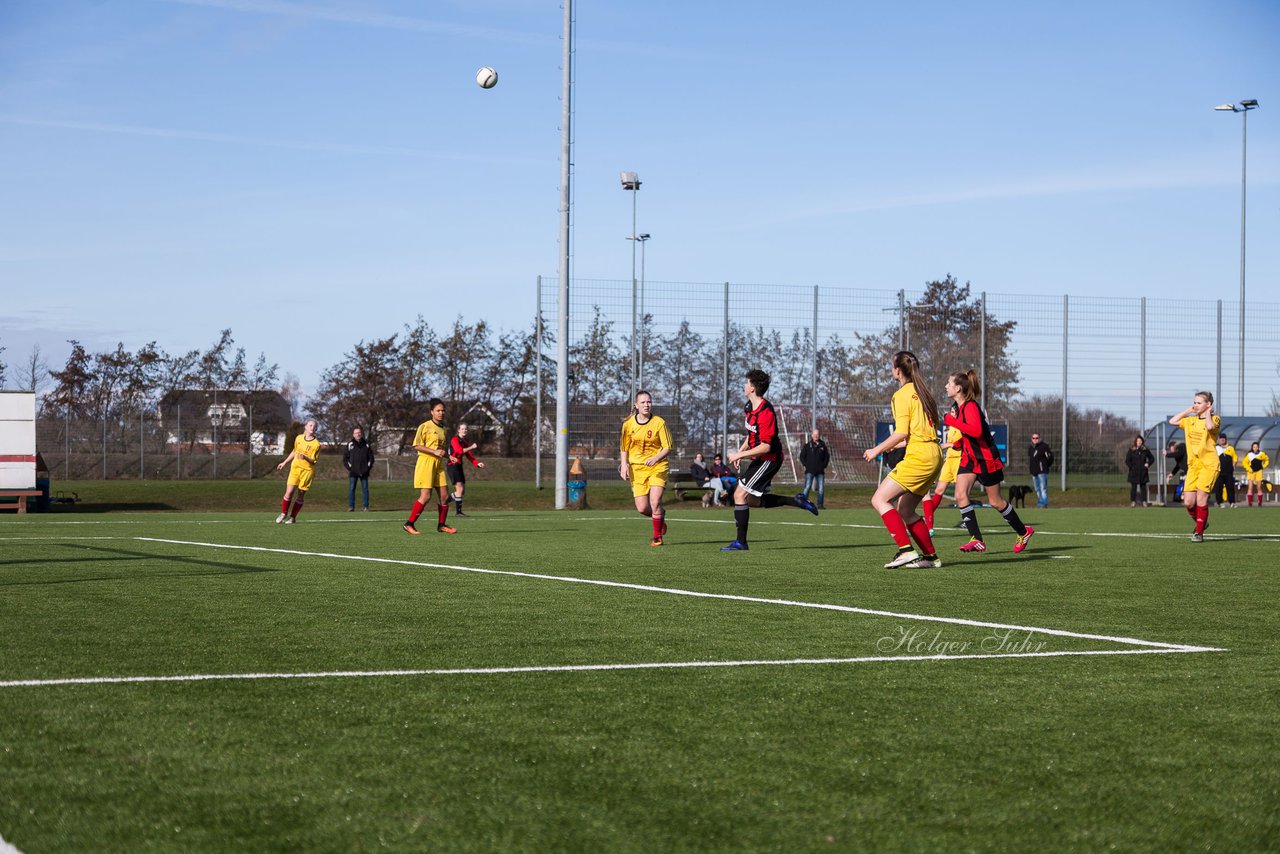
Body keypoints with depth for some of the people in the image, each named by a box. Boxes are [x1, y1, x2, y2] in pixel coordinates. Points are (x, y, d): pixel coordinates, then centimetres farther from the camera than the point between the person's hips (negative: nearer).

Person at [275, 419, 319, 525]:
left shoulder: (316, 444, -7)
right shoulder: (299, 438, 6)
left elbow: (313, 461, -9)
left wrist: (305, 458, -29)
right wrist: (284, 463, 28)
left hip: (307, 470, -3)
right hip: (295, 468, 3)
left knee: (300, 495, 2)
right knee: (289, 492, -6)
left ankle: (293, 517, 15)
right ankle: (283, 514, 13)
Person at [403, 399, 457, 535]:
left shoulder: (442, 429, 15)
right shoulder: (425, 426, -7)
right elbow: (416, 446, -12)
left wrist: (449, 456, 8)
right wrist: (434, 452, -19)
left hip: (439, 464, 7)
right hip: (425, 462, -7)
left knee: (444, 496, 3)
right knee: (425, 496, -12)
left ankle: (441, 525, 17)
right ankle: (409, 524, -3)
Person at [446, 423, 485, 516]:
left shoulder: (464, 442, 16)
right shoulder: (455, 440, -9)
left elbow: (469, 456, 15)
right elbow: (459, 450, -25)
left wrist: (478, 463, 0)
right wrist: (471, 447, -15)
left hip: (459, 467, 9)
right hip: (453, 466, -9)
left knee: (462, 491, 9)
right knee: (460, 489, -16)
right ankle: (458, 511, -13)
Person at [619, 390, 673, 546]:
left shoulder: (659, 422, -7)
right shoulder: (628, 423, 1)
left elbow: (667, 448, -7)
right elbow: (624, 447, 13)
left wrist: (656, 458, -24)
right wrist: (624, 465, -1)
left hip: (658, 467, -2)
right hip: (637, 468, 3)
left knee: (655, 502, -17)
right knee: (642, 508, -4)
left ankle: (657, 536, 3)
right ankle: (660, 516, 30)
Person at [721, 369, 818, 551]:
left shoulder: (765, 413, -24)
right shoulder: (750, 407, 6)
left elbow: (765, 447, -26)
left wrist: (740, 455, -21)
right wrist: (741, 451, 10)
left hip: (769, 459, -10)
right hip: (760, 459, 10)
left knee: (740, 495, -12)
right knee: (751, 500, 13)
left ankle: (741, 542, -7)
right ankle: (796, 501, 20)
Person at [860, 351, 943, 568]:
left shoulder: (902, 395, -7)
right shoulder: (922, 392, 19)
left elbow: (902, 432, -15)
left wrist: (878, 450, -4)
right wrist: (896, 446, 28)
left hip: (918, 457, -9)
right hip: (934, 455, 9)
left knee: (880, 499, -9)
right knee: (904, 510, 15)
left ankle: (906, 550, -19)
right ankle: (930, 556, 12)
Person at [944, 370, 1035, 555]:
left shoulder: (970, 406, -21)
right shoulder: (957, 407, 8)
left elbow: (976, 430, -36)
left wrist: (952, 421, -30)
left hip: (985, 458, -9)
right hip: (969, 457, 9)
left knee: (995, 502, 3)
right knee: (960, 495, -9)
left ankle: (1023, 531, 24)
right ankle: (977, 540, -9)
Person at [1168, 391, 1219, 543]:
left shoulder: (1215, 419, -3)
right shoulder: (1190, 421, 15)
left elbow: (1210, 426, -25)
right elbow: (1172, 421, 8)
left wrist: (1208, 413, -8)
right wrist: (1188, 411, 11)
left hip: (1208, 464, -6)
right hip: (1193, 464, 6)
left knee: (1201, 497, -13)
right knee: (1188, 502, -1)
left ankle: (1199, 532, -2)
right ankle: (1201, 522, 26)